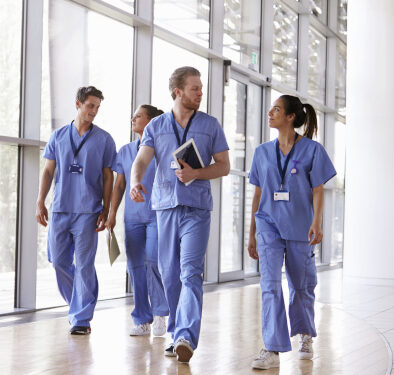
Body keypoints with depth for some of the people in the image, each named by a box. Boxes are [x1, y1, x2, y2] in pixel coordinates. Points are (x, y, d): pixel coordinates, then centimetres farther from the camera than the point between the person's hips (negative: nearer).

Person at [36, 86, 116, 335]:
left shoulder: (104, 139, 4)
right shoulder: (59, 136, 10)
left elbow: (108, 177, 4)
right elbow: (48, 171, 12)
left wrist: (105, 211, -2)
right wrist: (40, 202, 5)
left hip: (88, 210, -3)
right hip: (60, 209, 3)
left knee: (84, 264, -5)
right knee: (59, 261, 6)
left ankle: (82, 318, 1)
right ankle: (79, 305, 27)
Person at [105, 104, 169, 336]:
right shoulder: (126, 151, 14)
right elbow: (119, 185, 15)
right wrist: (112, 214, 9)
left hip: (157, 215, -5)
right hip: (133, 216, 5)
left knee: (153, 260, -17)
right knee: (135, 266, 3)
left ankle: (160, 313, 0)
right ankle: (143, 321, 10)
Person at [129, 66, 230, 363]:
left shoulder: (210, 125, 8)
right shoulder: (156, 126, 10)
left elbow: (224, 166, 8)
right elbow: (142, 160, -2)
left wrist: (196, 173, -11)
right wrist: (136, 181, -25)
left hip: (197, 208, -2)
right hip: (165, 205, 2)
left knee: (191, 273, -14)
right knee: (169, 274, 7)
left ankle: (187, 337, -22)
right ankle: (176, 334, 18)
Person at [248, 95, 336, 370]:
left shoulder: (312, 150, 0)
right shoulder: (263, 152, 10)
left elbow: (318, 190, -2)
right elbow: (258, 194, 13)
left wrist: (317, 223, -17)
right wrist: (252, 234, 12)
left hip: (299, 227, -2)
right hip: (269, 225, 2)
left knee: (301, 285, 9)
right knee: (270, 285, -13)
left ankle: (305, 336, 35)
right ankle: (273, 350, -15)